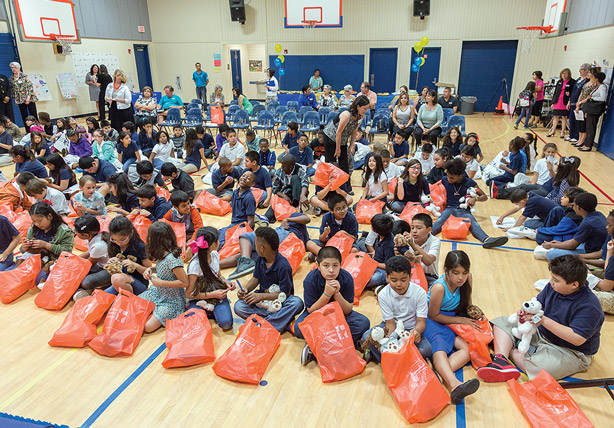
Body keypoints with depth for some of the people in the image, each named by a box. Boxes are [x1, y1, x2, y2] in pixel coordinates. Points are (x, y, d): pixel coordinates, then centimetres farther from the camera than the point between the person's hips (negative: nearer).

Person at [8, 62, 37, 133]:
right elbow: (12, 90, 15)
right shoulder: (11, 79, 10)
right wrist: (15, 99, 9)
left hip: (29, 99, -4)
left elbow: (30, 86, -9)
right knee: (24, 116, 6)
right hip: (20, 100, 5)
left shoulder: (24, 76, -4)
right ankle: (28, 131, 11)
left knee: (33, 115, -5)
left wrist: (28, 97, -15)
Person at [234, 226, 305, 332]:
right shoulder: (260, 259, -3)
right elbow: (256, 278, 9)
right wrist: (246, 290, -11)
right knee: (238, 307, -20)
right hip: (262, 297, 5)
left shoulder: (283, 266, -24)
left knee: (297, 303, -36)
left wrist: (262, 296, -28)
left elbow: (284, 293, -22)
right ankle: (281, 317, -25)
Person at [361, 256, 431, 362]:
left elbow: (421, 322, -17)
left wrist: (416, 331, -43)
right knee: (367, 337, -27)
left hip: (411, 329, 1)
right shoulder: (383, 295, -14)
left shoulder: (420, 293, -15)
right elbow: (390, 323, -14)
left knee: (426, 350, -30)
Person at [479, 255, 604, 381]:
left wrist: (544, 320, -30)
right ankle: (501, 359, -24)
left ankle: (512, 351, -7)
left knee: (537, 368, -37)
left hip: (570, 351, -8)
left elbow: (577, 339, -29)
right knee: (502, 323, 0)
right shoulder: (552, 287, -4)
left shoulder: (589, 306, -25)